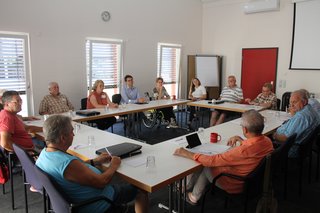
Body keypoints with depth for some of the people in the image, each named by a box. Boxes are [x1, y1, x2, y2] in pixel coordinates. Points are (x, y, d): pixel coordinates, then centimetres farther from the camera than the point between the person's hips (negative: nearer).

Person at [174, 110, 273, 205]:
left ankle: (194, 197, 33)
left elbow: (212, 160, -29)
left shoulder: (244, 151, -38)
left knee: (205, 166, 14)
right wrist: (240, 139, 5)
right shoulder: (267, 141, -13)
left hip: (235, 185, -7)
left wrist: (187, 154, -20)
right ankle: (188, 186, 30)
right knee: (207, 163, 17)